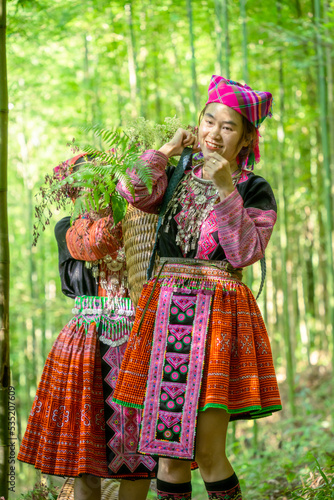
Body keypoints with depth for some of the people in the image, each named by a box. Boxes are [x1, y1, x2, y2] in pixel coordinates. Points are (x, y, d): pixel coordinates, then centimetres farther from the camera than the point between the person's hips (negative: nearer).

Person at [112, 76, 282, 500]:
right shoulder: (177, 177, 15)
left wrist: (226, 190, -12)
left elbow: (246, 253, -9)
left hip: (219, 312, -3)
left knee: (207, 451, -8)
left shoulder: (254, 190, 5)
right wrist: (168, 150, 3)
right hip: (166, 309, 4)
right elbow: (134, 193, -5)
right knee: (168, 449, 3)